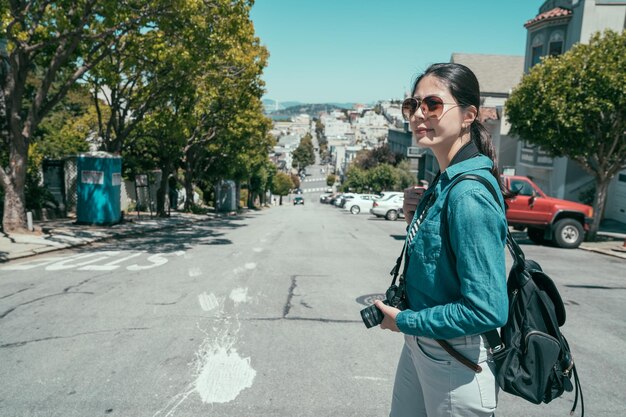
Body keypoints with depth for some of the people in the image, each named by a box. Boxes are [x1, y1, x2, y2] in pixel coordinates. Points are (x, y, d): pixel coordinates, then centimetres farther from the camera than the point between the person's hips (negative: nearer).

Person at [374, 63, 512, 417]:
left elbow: (487, 309, -27)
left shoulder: (470, 194, -25)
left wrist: (405, 321, -17)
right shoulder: (444, 181, 2)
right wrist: (420, 210, -1)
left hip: (457, 361, -8)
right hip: (419, 345, 9)